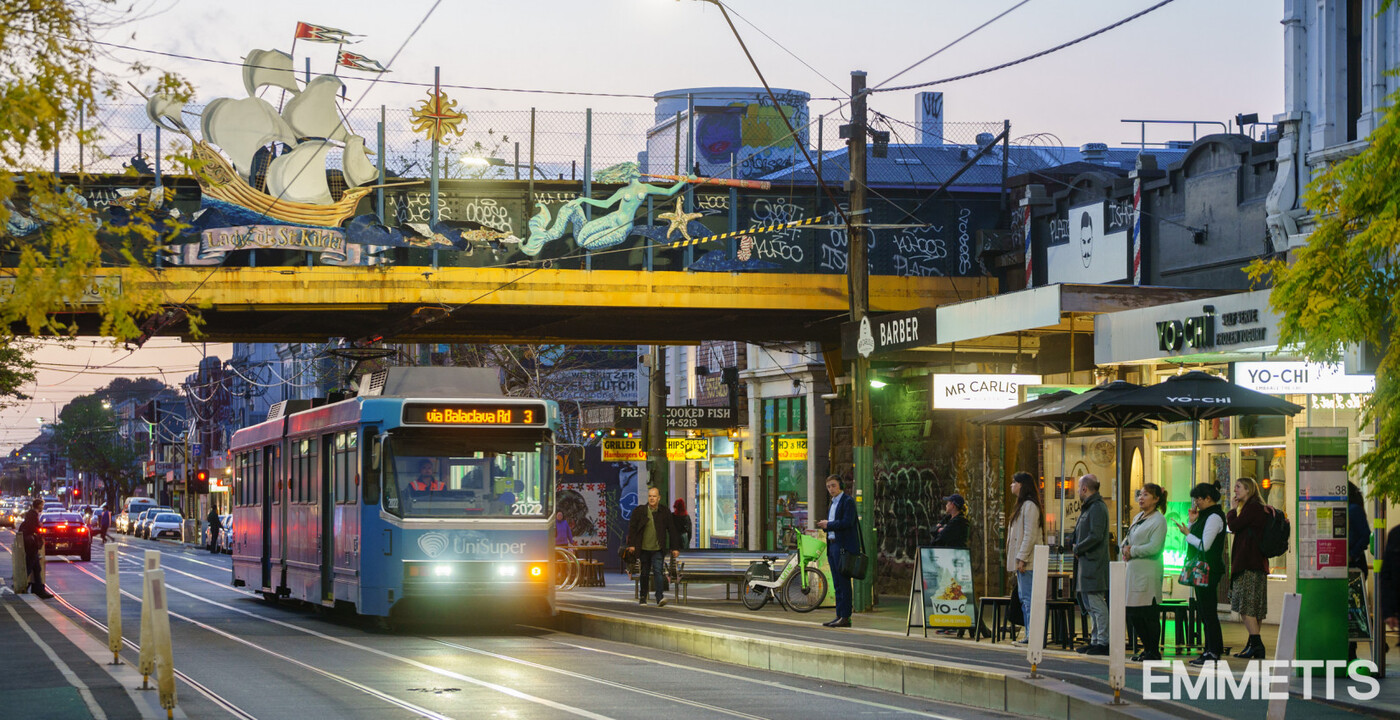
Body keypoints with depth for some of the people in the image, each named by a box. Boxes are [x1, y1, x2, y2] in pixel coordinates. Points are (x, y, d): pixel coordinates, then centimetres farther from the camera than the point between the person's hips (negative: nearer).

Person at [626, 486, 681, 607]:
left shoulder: (664, 513, 4)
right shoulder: (639, 512, 2)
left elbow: (672, 531, 8)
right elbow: (632, 528, 3)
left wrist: (675, 548, 5)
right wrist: (631, 544, -7)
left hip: (658, 549, -1)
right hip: (643, 549, 1)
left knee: (658, 572, -13)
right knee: (644, 574, 9)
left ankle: (660, 598, -18)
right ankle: (643, 597, 21)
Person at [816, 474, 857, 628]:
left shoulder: (847, 501, -8)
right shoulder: (832, 504, 21)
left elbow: (847, 522, -19)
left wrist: (828, 525, -10)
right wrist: (824, 525, 5)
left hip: (843, 546, -9)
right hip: (832, 546, 9)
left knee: (843, 582, -10)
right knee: (837, 584, 9)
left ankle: (845, 617, -10)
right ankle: (839, 616, 11)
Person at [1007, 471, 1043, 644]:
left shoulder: (1029, 506, -12)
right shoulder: (1023, 505, 20)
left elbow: (1030, 535, -19)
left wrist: (1022, 558, -21)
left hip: (1027, 562, -11)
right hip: (1021, 560, 11)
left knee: (1028, 598, -11)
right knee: (1023, 598, 11)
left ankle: (1032, 635, -11)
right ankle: (1029, 635, 14)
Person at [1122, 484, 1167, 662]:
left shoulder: (1159, 520, -7)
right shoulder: (1137, 518, 18)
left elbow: (1154, 547, -15)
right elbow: (1127, 539, 24)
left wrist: (1132, 551, -10)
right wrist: (1126, 547, 2)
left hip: (1148, 572, -8)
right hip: (1133, 572, 9)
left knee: (1147, 614, -7)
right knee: (1133, 614, 8)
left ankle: (1154, 652, 1)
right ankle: (1147, 649, 18)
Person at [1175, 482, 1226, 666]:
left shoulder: (1214, 517, -13)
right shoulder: (1206, 515, 17)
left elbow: (1204, 545, -20)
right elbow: (1199, 542, 18)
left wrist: (1187, 534, -9)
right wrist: (1192, 522, 9)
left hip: (1209, 570, -10)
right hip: (1203, 570, 10)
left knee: (1208, 610, -8)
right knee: (1204, 611, 12)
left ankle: (1213, 652, -7)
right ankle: (1211, 650, 16)